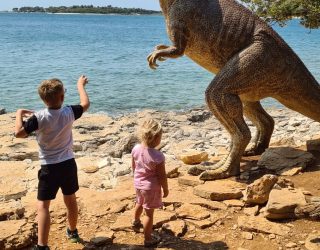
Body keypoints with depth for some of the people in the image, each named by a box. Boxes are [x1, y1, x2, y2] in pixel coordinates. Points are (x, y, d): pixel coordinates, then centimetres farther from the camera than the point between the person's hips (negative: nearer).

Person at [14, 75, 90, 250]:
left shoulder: (39, 117, -18)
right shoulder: (69, 112, -8)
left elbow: (19, 133, -16)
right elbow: (85, 104, 10)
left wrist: (19, 114, 2)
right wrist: (80, 85, 25)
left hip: (49, 167, -4)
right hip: (68, 163, 4)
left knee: (43, 205, 0)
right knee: (70, 199, 21)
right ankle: (73, 232, 40)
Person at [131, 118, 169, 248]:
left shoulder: (136, 149, -11)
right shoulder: (158, 156, -29)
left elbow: (133, 167, 4)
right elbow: (162, 176, -20)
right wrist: (165, 189, -4)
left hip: (138, 184, 7)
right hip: (151, 187, -7)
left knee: (139, 203, 33)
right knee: (149, 213, 7)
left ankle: (136, 221, 60)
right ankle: (148, 239, 20)